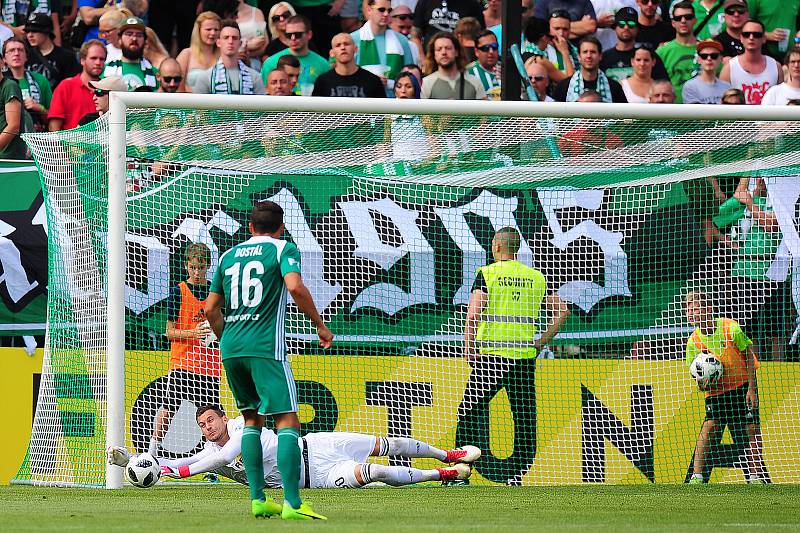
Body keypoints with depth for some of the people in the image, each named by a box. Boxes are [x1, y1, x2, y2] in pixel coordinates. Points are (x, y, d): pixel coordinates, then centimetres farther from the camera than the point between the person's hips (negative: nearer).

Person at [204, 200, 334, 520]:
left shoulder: (229, 256, 18)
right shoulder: (283, 249, 3)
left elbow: (211, 309, 17)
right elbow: (295, 287, -14)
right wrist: (320, 326, -4)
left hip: (230, 348, 6)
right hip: (266, 346, -6)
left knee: (252, 419, 18)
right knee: (287, 422, -7)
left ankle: (257, 499, 11)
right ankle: (292, 503, -19)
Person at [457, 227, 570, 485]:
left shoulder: (487, 273, -3)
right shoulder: (536, 277, 9)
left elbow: (472, 316, -12)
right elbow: (562, 312, 10)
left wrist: (468, 349, -4)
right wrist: (539, 343, 11)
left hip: (492, 356, -3)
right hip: (525, 357, 3)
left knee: (471, 411, 5)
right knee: (524, 418, 7)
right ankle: (517, 472, 4)